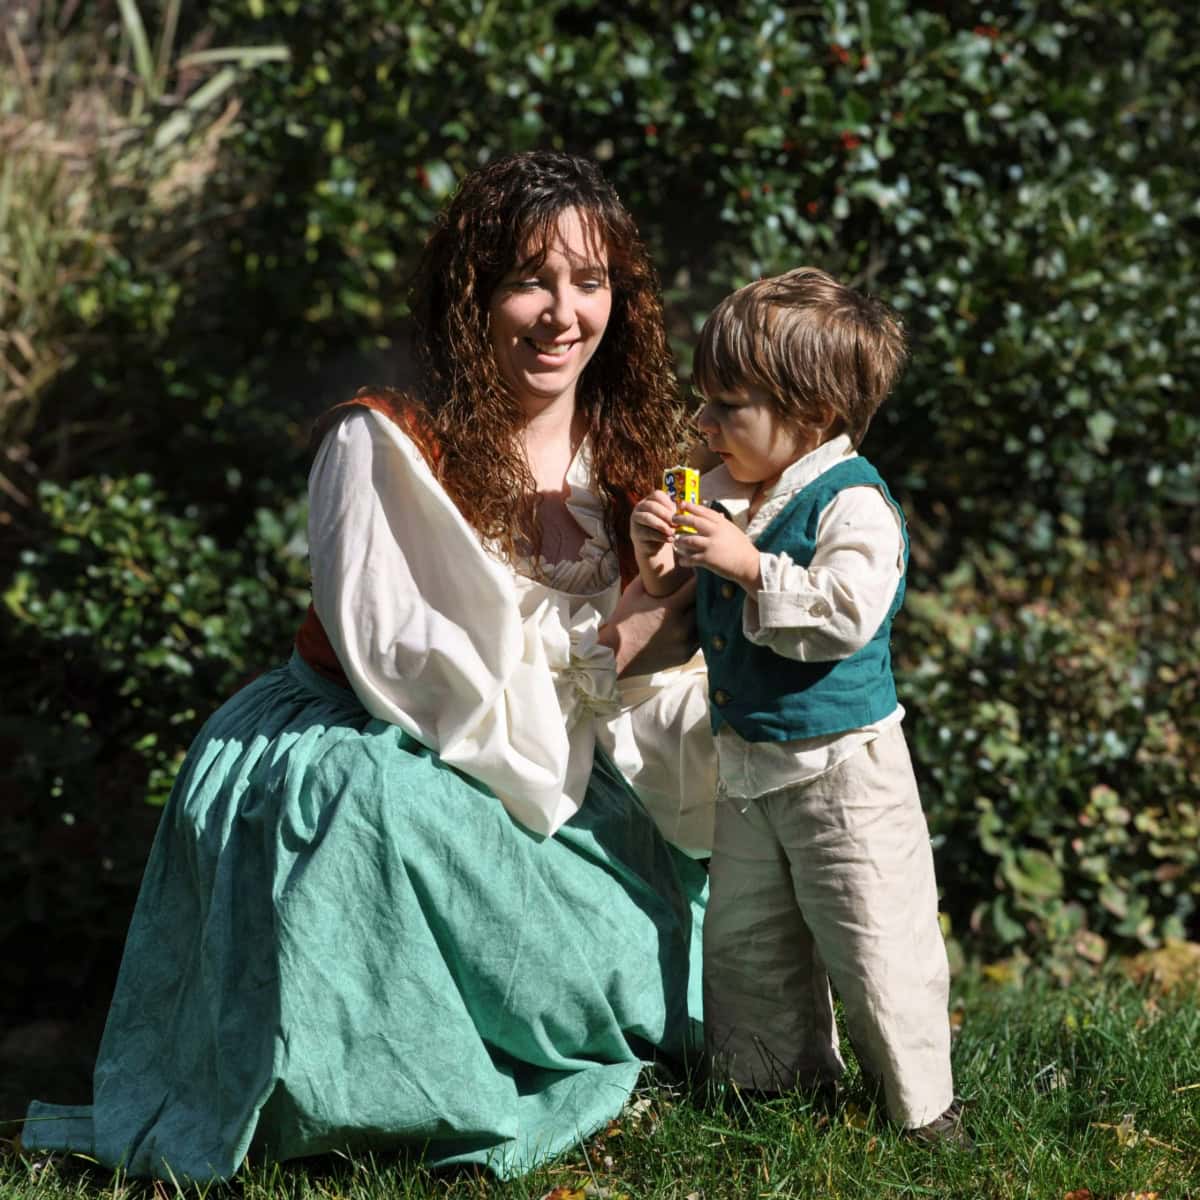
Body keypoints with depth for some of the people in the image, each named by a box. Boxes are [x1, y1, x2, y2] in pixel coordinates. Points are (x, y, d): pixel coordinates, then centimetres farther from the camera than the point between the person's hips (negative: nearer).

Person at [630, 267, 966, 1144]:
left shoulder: (854, 504, -18)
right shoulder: (728, 494, 5)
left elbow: (843, 615, -30)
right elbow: (684, 599, 17)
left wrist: (750, 565, -31)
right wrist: (661, 554, -4)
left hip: (841, 767, -8)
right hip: (747, 768, 8)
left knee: (874, 944, -1)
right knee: (744, 941, 17)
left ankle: (923, 1106, 14)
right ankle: (784, 1086, 33)